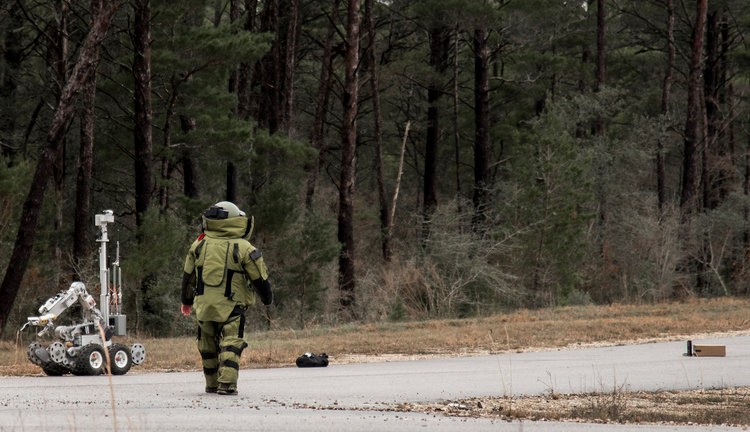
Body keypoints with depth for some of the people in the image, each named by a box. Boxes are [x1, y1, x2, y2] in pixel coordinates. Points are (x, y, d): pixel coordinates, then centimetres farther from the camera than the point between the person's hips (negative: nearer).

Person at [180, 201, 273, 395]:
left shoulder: (199, 246, 5)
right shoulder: (244, 249, -8)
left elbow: (188, 275, 15)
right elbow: (259, 278, -2)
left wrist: (186, 301, 29)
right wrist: (267, 298, 16)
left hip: (204, 305, 4)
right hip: (231, 307, -4)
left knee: (208, 346, 16)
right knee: (230, 344, -5)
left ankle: (212, 384, 24)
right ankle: (227, 383, -19)